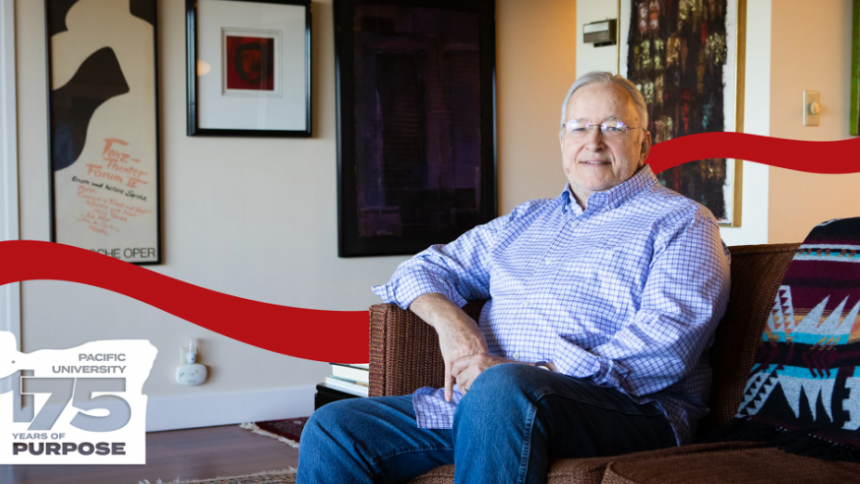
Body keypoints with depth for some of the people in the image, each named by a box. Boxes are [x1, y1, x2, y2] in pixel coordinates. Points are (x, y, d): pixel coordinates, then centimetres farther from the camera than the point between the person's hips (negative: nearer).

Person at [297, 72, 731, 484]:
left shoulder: (682, 223, 7)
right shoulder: (525, 222, 28)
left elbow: (667, 342, -9)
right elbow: (426, 268, 29)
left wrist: (538, 375, -17)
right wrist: (448, 318, 3)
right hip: (482, 403, 6)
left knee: (502, 391, -40)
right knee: (332, 429, -12)